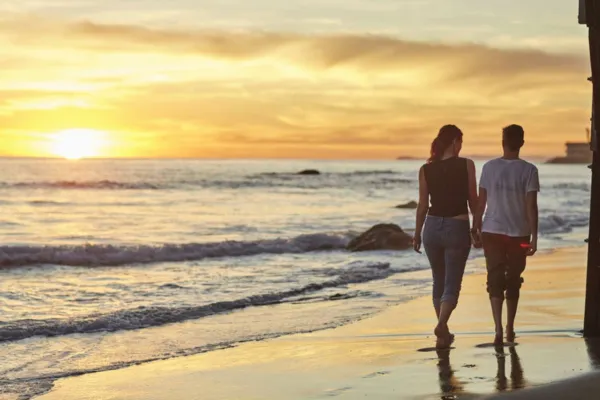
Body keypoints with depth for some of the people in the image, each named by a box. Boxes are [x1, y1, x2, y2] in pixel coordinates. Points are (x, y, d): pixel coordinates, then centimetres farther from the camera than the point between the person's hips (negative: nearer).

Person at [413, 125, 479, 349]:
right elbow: (473, 201, -2)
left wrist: (417, 233, 13)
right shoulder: (466, 165, -6)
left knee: (439, 282, 17)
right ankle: (441, 324, -23)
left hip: (432, 227, 3)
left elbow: (423, 205, 4)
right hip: (457, 228, -3)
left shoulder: (426, 169, 1)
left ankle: (443, 333, 23)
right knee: (452, 285, 1)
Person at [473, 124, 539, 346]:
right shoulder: (529, 170, -5)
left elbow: (481, 202, 2)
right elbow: (531, 206, -9)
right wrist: (534, 236, -4)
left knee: (495, 280, 2)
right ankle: (510, 330, 25)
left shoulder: (489, 167, -1)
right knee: (513, 281, 14)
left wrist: (475, 229, 13)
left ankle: (499, 329, -15)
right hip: (519, 234, 0)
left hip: (492, 232, 0)